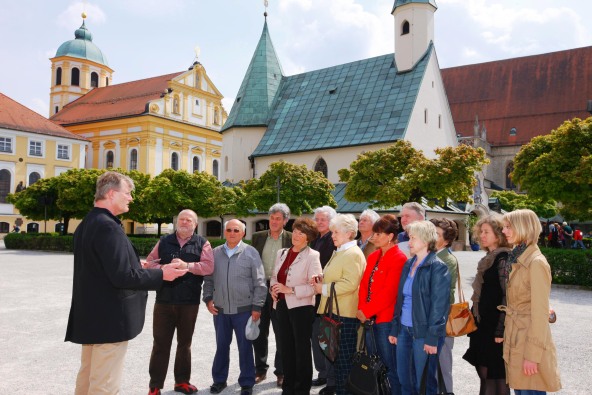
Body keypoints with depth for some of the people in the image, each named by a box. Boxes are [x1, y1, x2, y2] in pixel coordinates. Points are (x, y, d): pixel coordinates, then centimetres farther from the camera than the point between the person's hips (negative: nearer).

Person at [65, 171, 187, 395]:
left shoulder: (86, 224, 11)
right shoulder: (108, 226, -21)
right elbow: (121, 276, -25)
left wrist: (135, 265, 18)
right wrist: (161, 274, -15)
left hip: (91, 315, 10)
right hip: (109, 318, -10)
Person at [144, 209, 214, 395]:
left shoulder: (202, 243, 3)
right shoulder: (164, 242, 9)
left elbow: (209, 267, -9)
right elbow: (149, 264, 5)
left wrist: (186, 265, -19)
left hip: (189, 302, 0)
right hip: (164, 300, 1)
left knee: (184, 343, 13)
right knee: (160, 343, 5)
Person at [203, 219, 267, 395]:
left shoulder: (251, 253, -6)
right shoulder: (215, 253, 5)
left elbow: (259, 283, -6)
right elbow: (208, 279, 13)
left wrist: (257, 307, -8)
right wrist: (208, 298, 2)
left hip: (244, 310, -3)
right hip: (220, 309, 3)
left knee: (245, 347, 7)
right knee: (221, 346, 16)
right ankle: (219, 379, 32)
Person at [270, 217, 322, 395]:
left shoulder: (312, 256, -8)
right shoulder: (282, 253, 10)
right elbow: (274, 276, 18)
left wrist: (290, 289, -20)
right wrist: (273, 288, -2)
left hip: (301, 307, -6)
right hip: (282, 305, 6)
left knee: (302, 349, 6)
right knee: (285, 347, 14)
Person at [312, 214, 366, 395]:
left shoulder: (353, 253, -13)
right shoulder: (340, 252, 18)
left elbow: (350, 283, -24)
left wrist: (324, 288, -16)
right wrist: (320, 281, 7)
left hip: (345, 314, -10)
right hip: (335, 311, 10)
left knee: (344, 359, -2)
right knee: (337, 357, 16)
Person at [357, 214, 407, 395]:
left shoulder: (399, 259, -12)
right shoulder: (373, 256, 12)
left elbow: (389, 292, -17)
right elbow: (364, 284, 10)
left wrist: (367, 311, -14)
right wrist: (361, 309, -4)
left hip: (386, 320, -8)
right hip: (369, 319, 8)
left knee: (390, 366, 2)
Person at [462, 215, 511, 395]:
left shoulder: (503, 259, -14)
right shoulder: (488, 259, 13)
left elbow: (507, 296, -18)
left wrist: (501, 330, -19)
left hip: (495, 328, -8)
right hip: (483, 326, 8)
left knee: (494, 376, 2)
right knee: (485, 374, 15)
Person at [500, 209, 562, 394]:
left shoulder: (536, 263, -17)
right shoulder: (517, 259, 10)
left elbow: (540, 313, -18)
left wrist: (532, 355, -18)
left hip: (529, 340, -8)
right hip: (516, 339, 8)